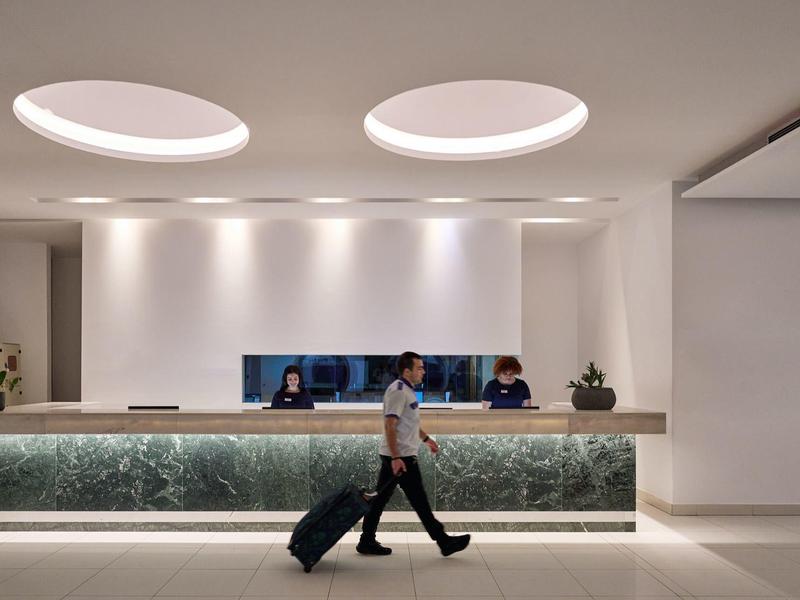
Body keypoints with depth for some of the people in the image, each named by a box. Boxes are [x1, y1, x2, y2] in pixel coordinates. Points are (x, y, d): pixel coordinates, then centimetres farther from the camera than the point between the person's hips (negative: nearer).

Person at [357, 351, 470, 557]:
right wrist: (396, 458, -27)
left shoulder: (406, 390, 15)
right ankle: (444, 542, 7)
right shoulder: (398, 391, -18)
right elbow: (390, 426, -24)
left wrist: (426, 438, 32)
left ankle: (367, 542, 16)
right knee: (419, 501, -1)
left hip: (396, 456, 10)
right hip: (401, 457, -10)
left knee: (380, 498, 11)